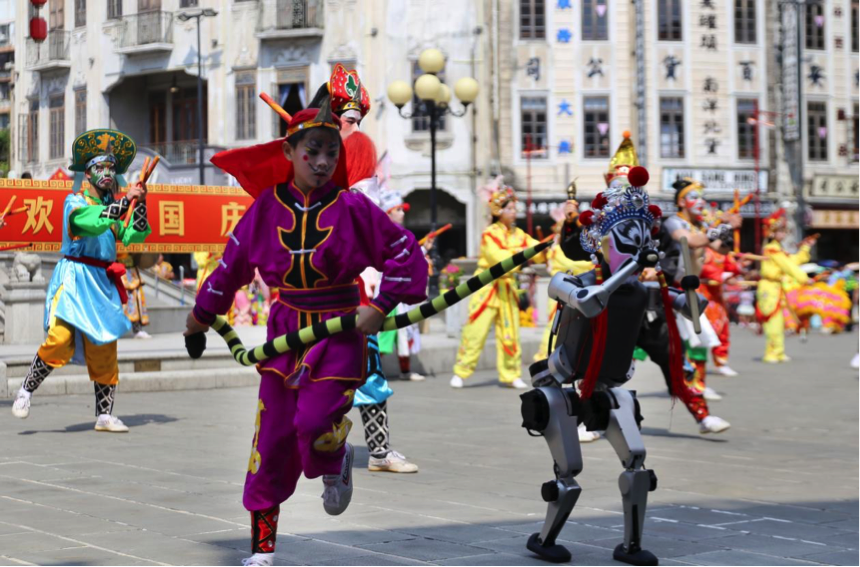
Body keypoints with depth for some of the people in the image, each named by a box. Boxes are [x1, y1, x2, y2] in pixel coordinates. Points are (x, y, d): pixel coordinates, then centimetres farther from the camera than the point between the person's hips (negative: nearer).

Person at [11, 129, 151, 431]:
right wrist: (127, 200, -18)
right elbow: (95, 222, -21)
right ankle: (26, 391, 2)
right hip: (74, 278, -5)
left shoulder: (114, 205, 16)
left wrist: (140, 203, -3)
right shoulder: (75, 202, -2)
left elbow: (134, 236, 7)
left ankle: (105, 415, 7)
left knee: (105, 348, 3)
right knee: (60, 340, -18)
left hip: (103, 282, 5)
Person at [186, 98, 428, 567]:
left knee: (315, 426, -19)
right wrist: (203, 313, 22)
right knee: (273, 437, 4)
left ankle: (335, 464, 21)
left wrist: (381, 306, -8)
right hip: (285, 330, 3)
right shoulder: (268, 207, -1)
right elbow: (234, 262, 13)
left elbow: (405, 252, -1)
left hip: (339, 332, -2)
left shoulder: (351, 207, -8)